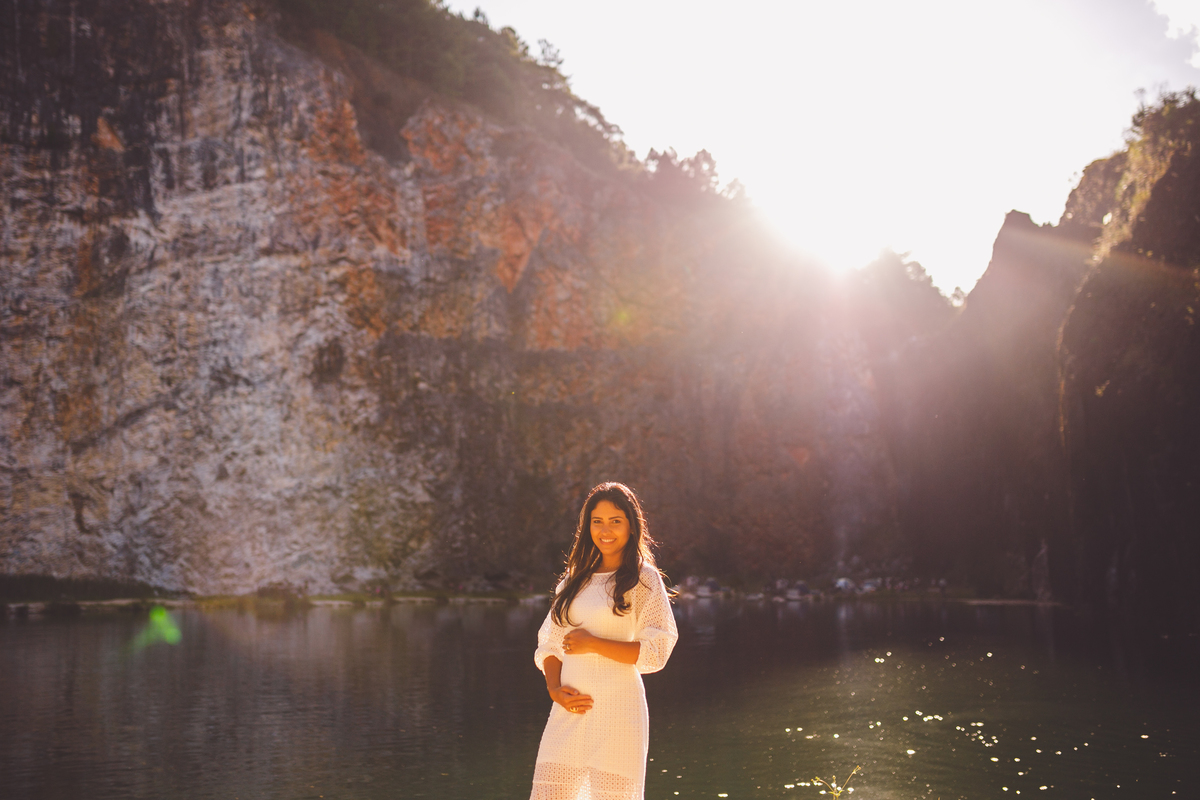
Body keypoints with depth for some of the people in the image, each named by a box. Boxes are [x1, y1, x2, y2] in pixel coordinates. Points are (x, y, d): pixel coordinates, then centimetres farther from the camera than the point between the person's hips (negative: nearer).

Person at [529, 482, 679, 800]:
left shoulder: (644, 579, 0)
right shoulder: (575, 579, 15)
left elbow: (657, 651, -7)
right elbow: (550, 643, 15)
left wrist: (594, 644, -12)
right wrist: (555, 689, -3)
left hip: (617, 709, -5)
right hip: (569, 710, 5)